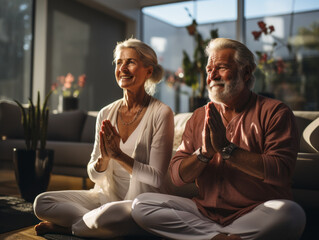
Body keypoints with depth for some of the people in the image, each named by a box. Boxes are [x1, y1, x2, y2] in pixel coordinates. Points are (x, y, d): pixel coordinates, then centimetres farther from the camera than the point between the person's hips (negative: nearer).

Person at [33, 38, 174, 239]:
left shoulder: (161, 114, -11)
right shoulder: (106, 114, 3)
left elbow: (157, 179, -13)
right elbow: (94, 175, 4)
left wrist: (118, 155, -21)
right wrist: (104, 158, -17)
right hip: (108, 196, 5)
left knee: (109, 213, -35)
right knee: (42, 202, -8)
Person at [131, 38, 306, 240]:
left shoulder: (274, 112, -1)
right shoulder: (199, 117, 11)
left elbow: (281, 172, -16)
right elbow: (178, 177, 4)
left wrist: (227, 148, -18)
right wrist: (204, 153, -15)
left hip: (255, 214, -3)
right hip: (205, 212, 4)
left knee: (290, 213, -35)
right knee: (141, 204, -13)